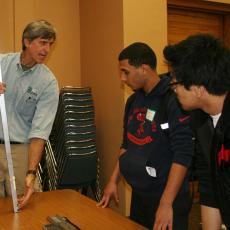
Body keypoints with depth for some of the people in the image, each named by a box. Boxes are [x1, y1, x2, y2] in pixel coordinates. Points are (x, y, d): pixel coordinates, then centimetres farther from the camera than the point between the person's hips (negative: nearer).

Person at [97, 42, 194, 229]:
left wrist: (166, 203, -24)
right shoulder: (133, 100, 5)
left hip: (168, 197, -7)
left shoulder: (174, 100, -18)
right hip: (138, 194, 7)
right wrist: (113, 181, 10)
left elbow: (183, 155, -21)